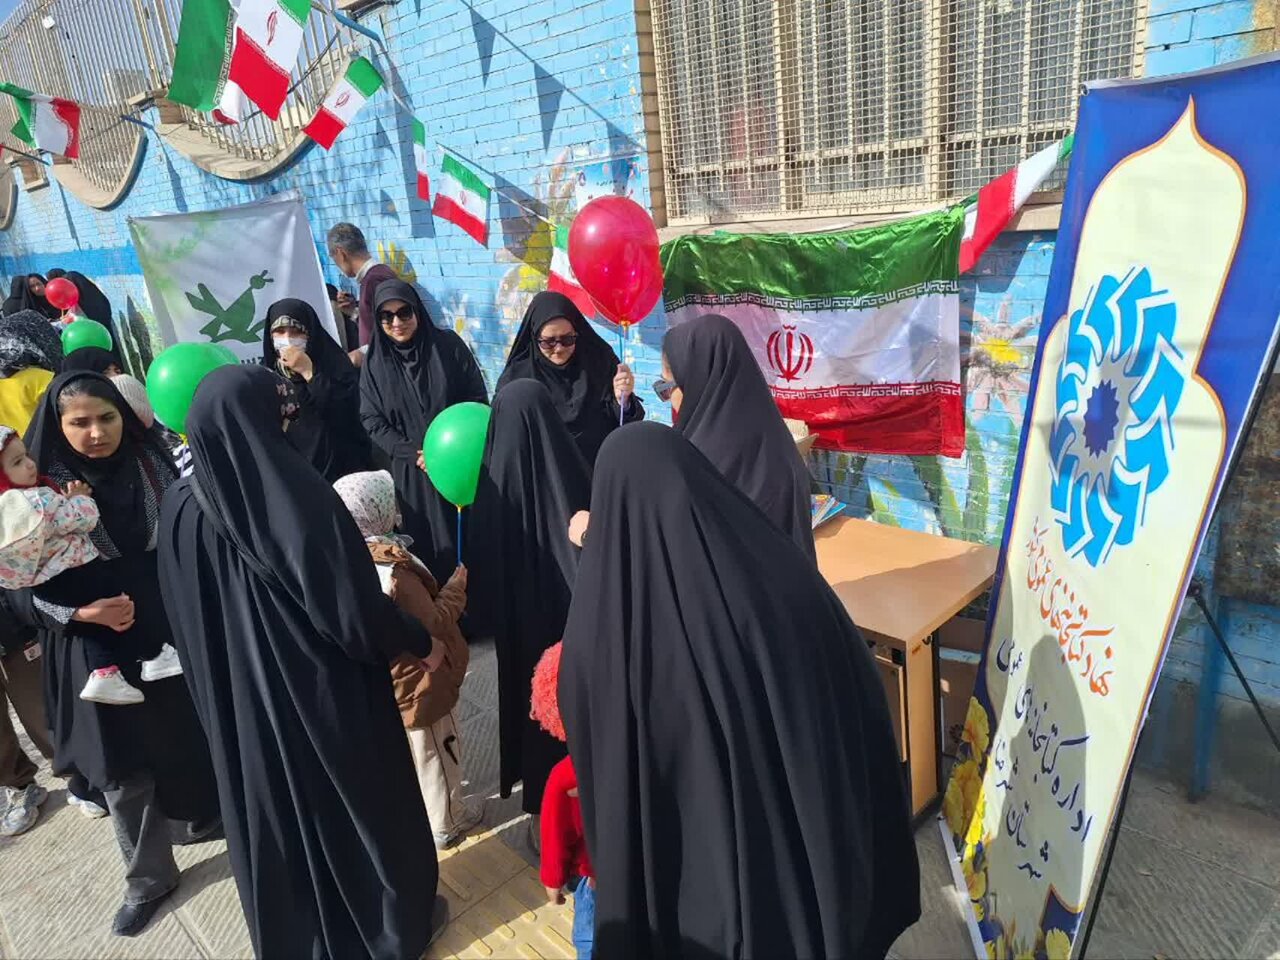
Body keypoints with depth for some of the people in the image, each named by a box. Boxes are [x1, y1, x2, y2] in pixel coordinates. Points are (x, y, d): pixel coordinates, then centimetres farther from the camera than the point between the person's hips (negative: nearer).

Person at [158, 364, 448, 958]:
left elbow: (185, 620, 2)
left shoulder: (180, 507, -10)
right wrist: (420, 639, -7)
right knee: (364, 802, 18)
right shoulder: (301, 498, -28)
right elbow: (357, 611, -25)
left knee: (274, 812, 24)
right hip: (328, 693, -5)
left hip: (241, 703, 5)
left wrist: (223, 681, 18)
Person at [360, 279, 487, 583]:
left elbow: (478, 399, 1)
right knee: (424, 547, 4)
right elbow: (372, 420, 1)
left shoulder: (448, 345, -1)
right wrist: (414, 454, -12)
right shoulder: (375, 362, 3)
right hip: (410, 473, 1)